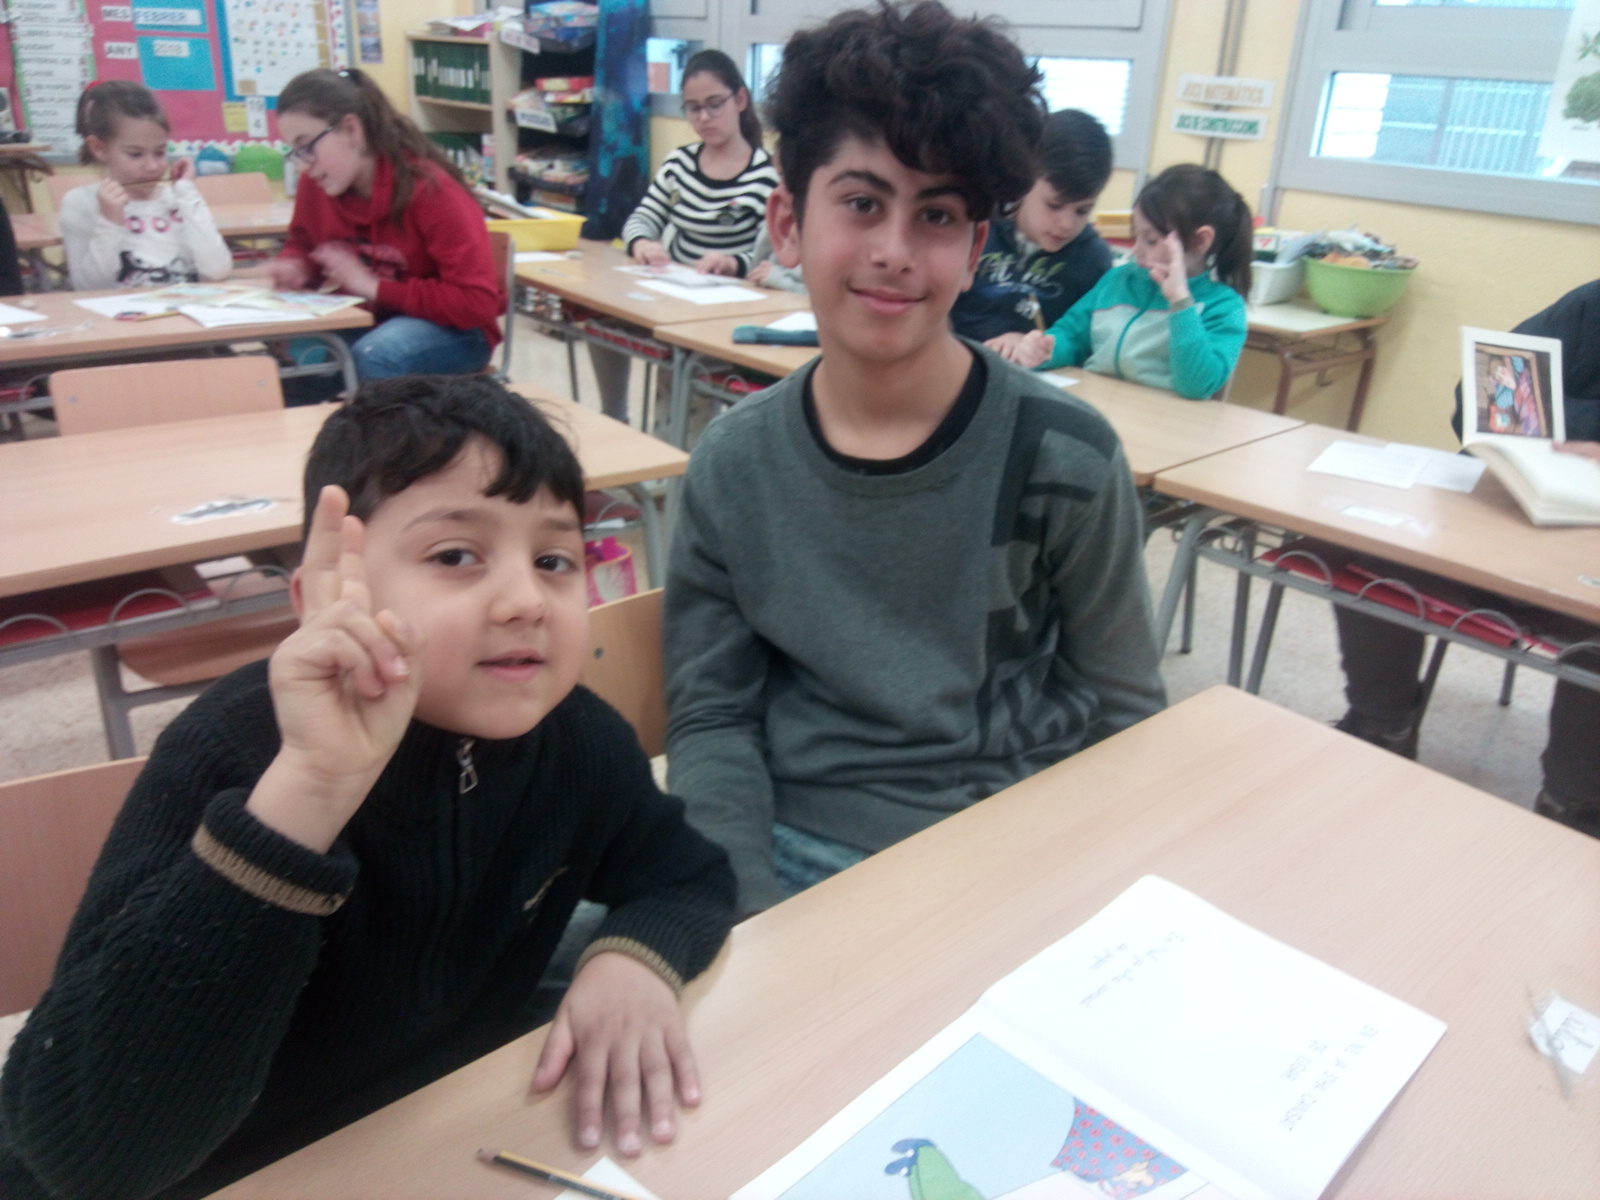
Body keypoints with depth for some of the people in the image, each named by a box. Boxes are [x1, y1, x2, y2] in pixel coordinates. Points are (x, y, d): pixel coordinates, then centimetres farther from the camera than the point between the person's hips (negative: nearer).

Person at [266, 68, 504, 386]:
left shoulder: (430, 189, -19)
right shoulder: (313, 184, -2)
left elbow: (478, 302, -24)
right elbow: (304, 244, 21)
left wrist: (374, 286, -22)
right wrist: (294, 267, -5)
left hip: (452, 329, -5)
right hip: (368, 319, 6)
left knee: (372, 358, -35)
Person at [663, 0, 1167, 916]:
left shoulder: (1064, 456, -9)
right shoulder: (732, 468, -3)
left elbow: (1122, 715, 0)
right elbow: (712, 718, 1)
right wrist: (747, 909, -13)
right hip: (788, 860, 2)